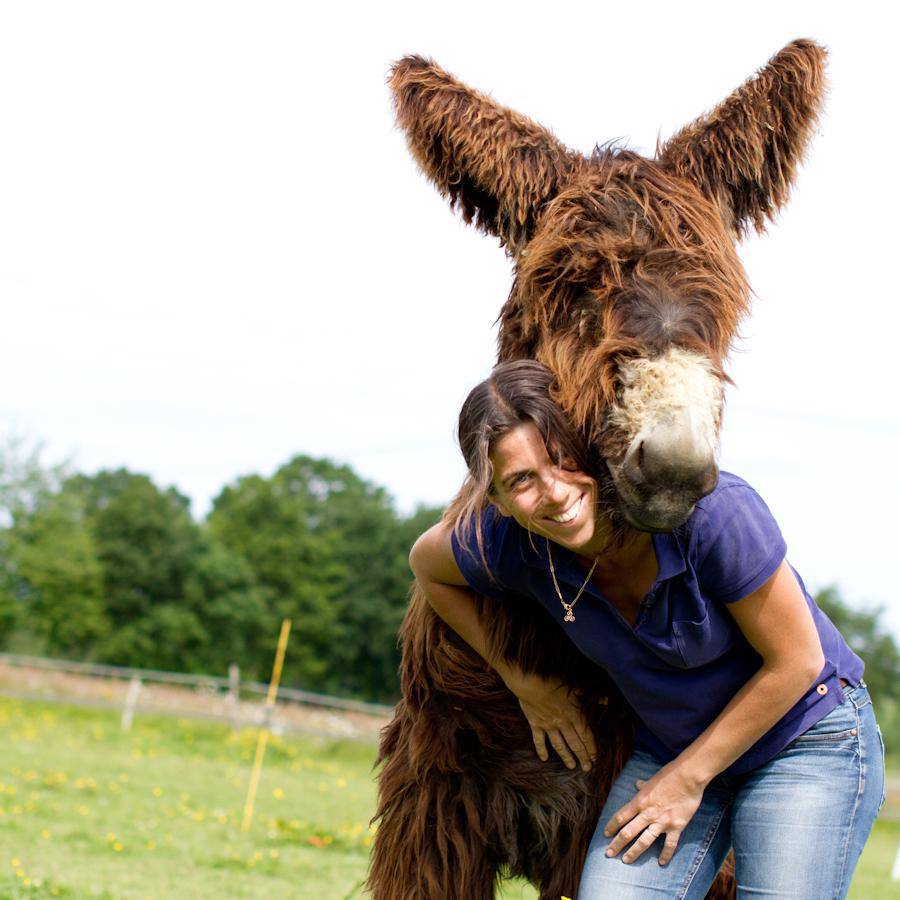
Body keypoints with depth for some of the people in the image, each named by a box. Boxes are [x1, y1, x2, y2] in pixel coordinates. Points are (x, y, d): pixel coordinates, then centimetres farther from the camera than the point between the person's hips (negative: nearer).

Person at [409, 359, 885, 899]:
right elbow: (427, 564, 9)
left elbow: (796, 662, -19)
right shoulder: (513, 547, -16)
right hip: (667, 748, 4)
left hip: (807, 739, -4)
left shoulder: (709, 508, -29)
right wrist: (523, 683, 3)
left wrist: (688, 777, -13)